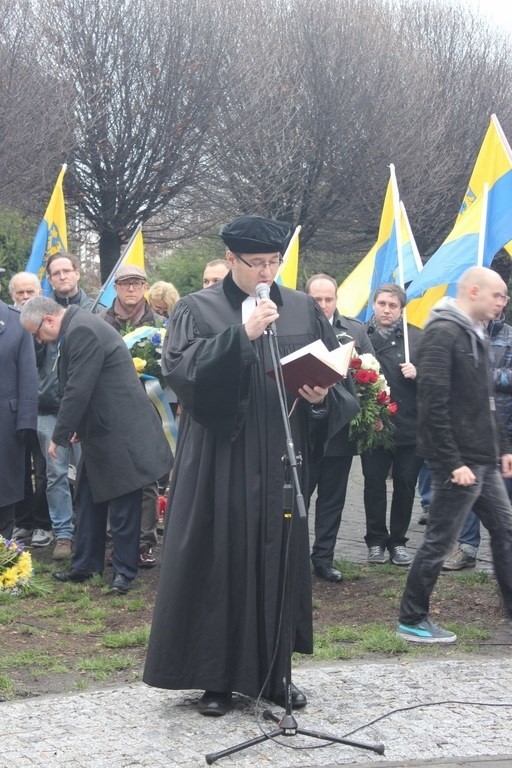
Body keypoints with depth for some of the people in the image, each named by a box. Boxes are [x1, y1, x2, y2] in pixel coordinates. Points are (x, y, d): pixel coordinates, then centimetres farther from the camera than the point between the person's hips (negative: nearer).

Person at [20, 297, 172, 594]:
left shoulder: (81, 331, -21)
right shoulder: (79, 326, 11)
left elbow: (78, 389, -22)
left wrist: (60, 436, -12)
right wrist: (77, 427, 15)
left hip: (120, 431, -11)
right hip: (103, 430, 11)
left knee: (122, 504, 1)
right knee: (89, 499, 15)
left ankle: (125, 570, 12)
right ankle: (86, 564, 23)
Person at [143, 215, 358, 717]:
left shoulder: (303, 309, 9)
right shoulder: (198, 309, 0)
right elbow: (179, 369, -14)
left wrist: (322, 397, -10)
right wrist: (241, 334, -21)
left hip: (282, 459, 3)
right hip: (219, 461, -3)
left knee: (280, 561, 6)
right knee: (220, 563, -1)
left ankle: (273, 672, 18)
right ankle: (216, 678, 9)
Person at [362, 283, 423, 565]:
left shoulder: (416, 337, 5)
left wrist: (417, 373, -12)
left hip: (409, 425, 1)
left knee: (405, 485, 7)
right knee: (374, 484, 5)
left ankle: (398, 541, 20)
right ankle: (376, 541, 18)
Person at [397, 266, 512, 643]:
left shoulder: (476, 336, 15)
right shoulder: (443, 334, -15)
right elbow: (433, 404, -21)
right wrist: (452, 463, -23)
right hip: (459, 462, -10)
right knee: (439, 542, -2)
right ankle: (411, 621, 9)